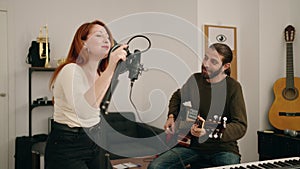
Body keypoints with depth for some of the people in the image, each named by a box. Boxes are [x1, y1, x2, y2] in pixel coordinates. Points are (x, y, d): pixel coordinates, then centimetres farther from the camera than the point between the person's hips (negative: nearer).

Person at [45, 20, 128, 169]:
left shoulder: (99, 73, 6)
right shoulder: (71, 70, -20)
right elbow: (83, 110, -38)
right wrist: (110, 68, -40)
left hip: (93, 143, 8)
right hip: (67, 147, -8)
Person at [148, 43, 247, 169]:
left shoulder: (232, 87, -10)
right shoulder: (195, 79, 5)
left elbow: (240, 126, -16)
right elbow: (177, 97, 26)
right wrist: (171, 117, 10)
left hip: (222, 147, -3)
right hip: (191, 144, 4)